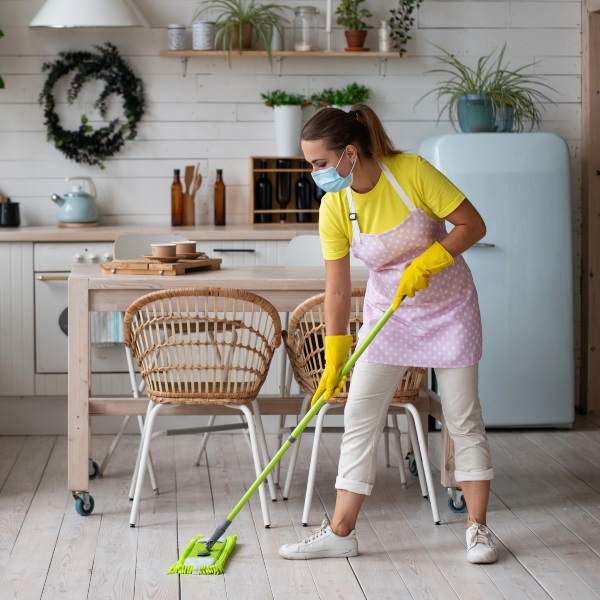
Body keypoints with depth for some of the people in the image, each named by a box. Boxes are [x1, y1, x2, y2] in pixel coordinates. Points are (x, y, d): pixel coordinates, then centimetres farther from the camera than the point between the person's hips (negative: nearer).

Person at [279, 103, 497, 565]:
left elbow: (473, 225, -16)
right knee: (360, 418, -2)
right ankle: (341, 532, 6)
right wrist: (334, 360, -9)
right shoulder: (334, 207, -13)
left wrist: (425, 263, -27)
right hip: (388, 310, 3)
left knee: (464, 417, 0)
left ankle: (478, 528, 13)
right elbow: (338, 290, -8)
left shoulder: (411, 171, -23)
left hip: (448, 305, -3)